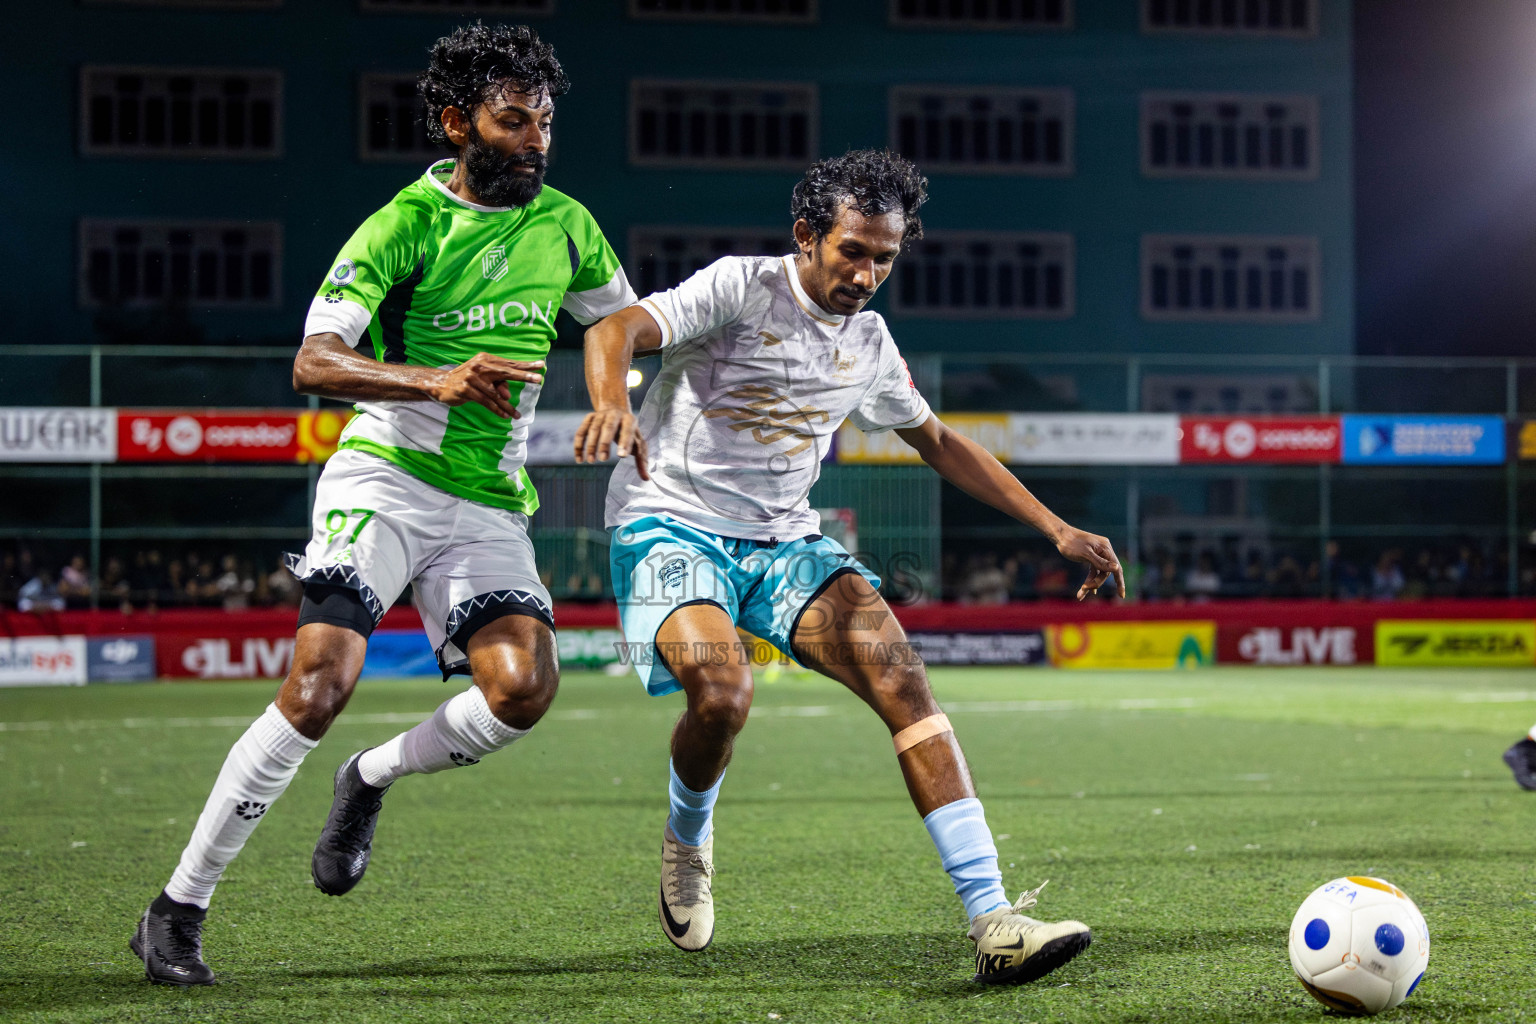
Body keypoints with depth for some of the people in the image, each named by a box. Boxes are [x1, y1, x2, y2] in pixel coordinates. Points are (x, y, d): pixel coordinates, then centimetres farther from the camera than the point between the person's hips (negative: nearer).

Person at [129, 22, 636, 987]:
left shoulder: (565, 226, 9)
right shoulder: (405, 223, -7)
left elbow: (627, 324, 28)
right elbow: (313, 364, -17)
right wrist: (440, 381, -31)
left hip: (491, 508, 4)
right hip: (386, 477, -4)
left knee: (524, 685, -20)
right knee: (320, 683, -20)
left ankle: (375, 777, 11)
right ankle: (178, 910, -9)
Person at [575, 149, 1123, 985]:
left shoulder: (868, 342, 11)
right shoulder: (742, 288, -8)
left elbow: (938, 441, 26)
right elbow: (618, 329, -24)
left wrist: (1057, 530, 21)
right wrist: (611, 403, -48)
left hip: (784, 541, 5)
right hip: (672, 528, -5)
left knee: (898, 673, -18)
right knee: (721, 695, -31)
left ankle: (993, 922, -24)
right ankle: (687, 839, 7)